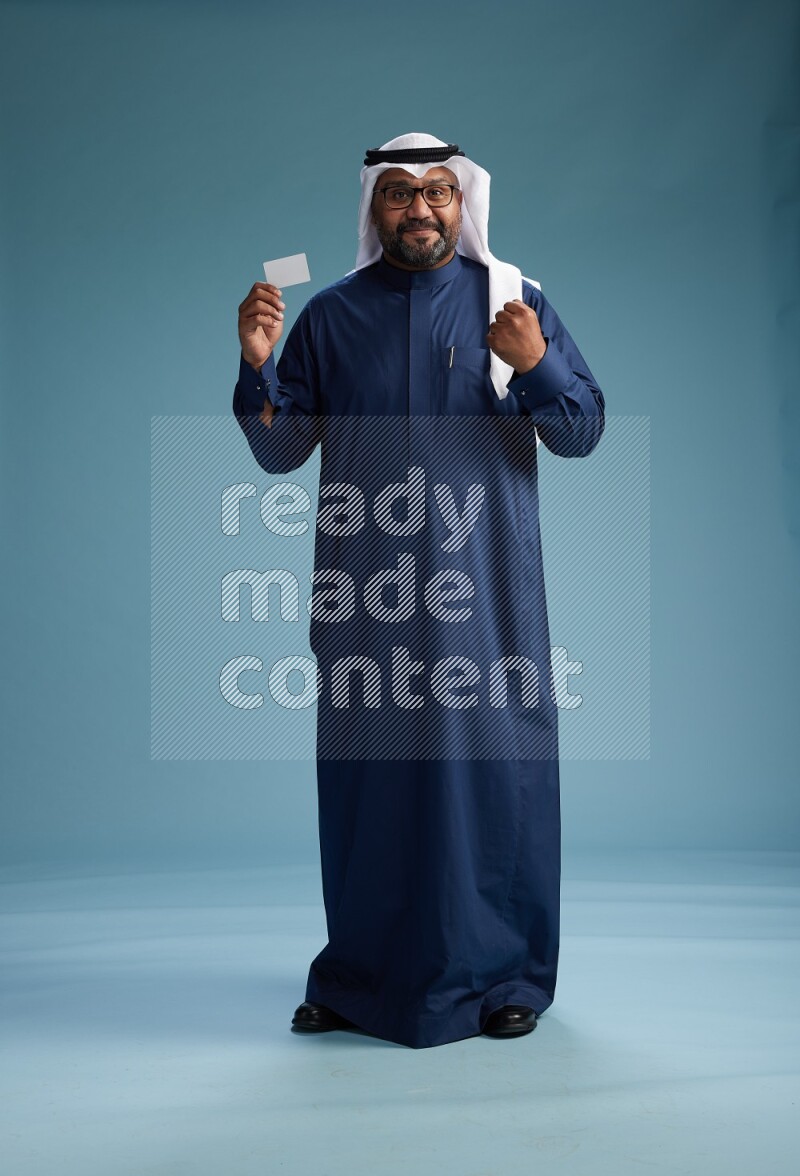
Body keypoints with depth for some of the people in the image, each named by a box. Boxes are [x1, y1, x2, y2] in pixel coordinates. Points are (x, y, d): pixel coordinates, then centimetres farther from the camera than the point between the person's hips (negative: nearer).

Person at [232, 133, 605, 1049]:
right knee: (367, 766, 5)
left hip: (484, 584, -1)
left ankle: (506, 974, 16)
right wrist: (257, 366, -10)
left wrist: (536, 366, -17)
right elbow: (280, 450, 7)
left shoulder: (515, 300, 6)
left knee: (492, 761, 0)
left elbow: (582, 432, 1)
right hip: (364, 586, 2)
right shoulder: (331, 314, 10)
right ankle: (362, 977, 20)